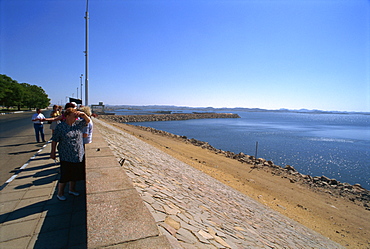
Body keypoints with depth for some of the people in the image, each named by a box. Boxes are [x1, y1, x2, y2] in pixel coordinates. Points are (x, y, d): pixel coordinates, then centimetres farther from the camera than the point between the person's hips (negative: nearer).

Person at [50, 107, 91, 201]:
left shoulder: (78, 123, 2)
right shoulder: (60, 127, -9)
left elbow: (88, 121, 9)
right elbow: (54, 140, -5)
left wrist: (83, 114, -11)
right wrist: (53, 152, -4)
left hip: (78, 155, 5)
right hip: (66, 157, -5)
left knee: (75, 174, 17)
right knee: (65, 175, 5)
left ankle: (72, 189, 38)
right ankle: (60, 193, 25)